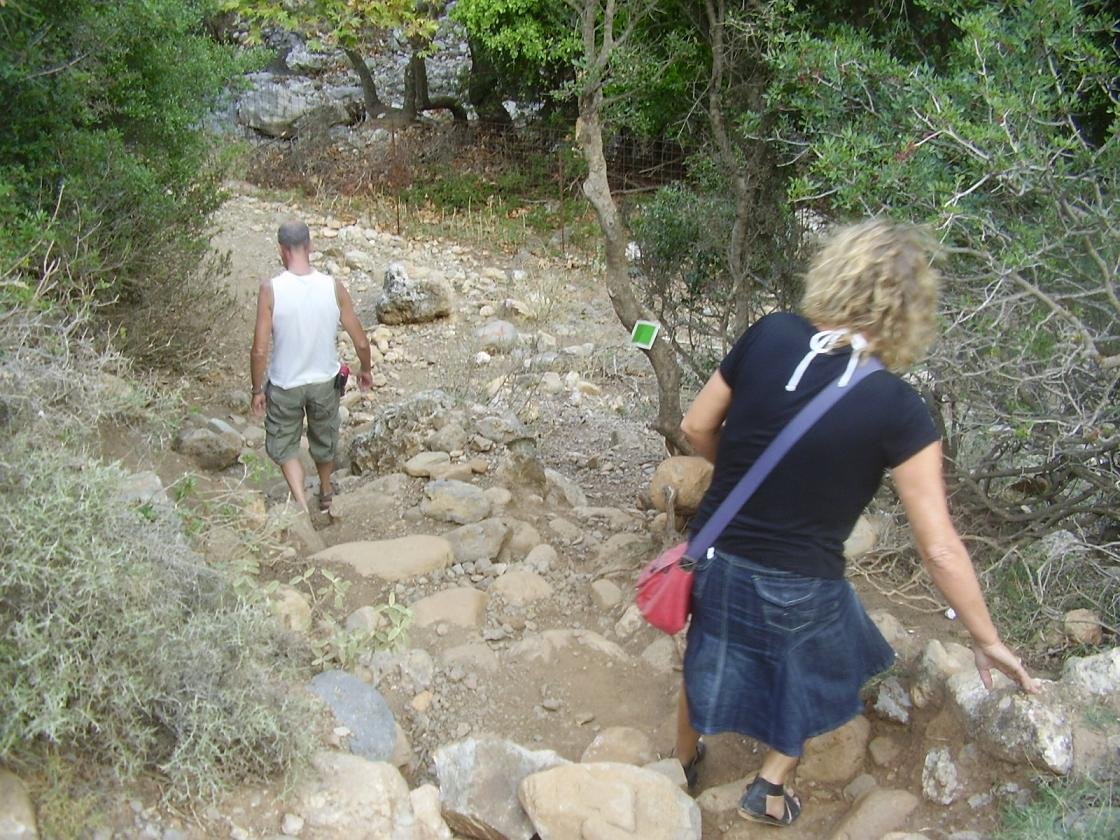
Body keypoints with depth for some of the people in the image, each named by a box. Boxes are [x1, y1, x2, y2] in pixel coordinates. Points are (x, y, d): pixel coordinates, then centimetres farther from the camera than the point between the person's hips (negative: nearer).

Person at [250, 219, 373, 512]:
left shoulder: (270, 290, -19)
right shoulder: (334, 287, -13)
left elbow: (260, 350, -18)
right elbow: (361, 341, -7)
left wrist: (257, 390, -3)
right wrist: (366, 370, 13)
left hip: (284, 384, -2)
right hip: (325, 381, 2)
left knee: (283, 445, 19)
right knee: (325, 442, 26)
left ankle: (301, 503, 5)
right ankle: (325, 496, 47)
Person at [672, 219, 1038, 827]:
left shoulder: (767, 337, -14)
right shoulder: (897, 410, -22)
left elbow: (697, 427, -2)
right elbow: (940, 549, -16)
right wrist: (987, 640, -2)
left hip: (716, 557, 3)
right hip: (798, 587, -3)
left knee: (707, 659, 32)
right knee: (815, 671, 31)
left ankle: (683, 765, 56)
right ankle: (769, 788, 44)